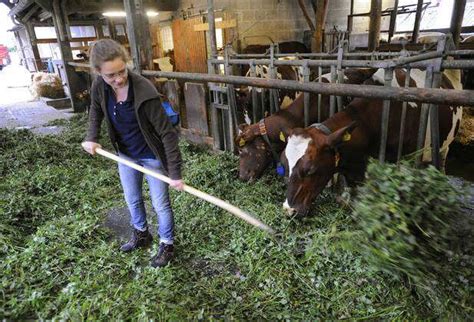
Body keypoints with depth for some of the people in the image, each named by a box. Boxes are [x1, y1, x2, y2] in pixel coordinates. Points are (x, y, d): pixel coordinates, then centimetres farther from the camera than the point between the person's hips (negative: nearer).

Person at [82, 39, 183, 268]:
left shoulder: (144, 92, -32)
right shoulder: (99, 87, -15)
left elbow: (167, 132, -28)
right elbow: (96, 110, 10)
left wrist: (175, 173, -29)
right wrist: (92, 137, -6)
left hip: (151, 156, -6)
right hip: (125, 154, 6)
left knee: (160, 204, 9)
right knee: (132, 200, 23)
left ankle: (167, 245, 32)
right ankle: (141, 235, 48)